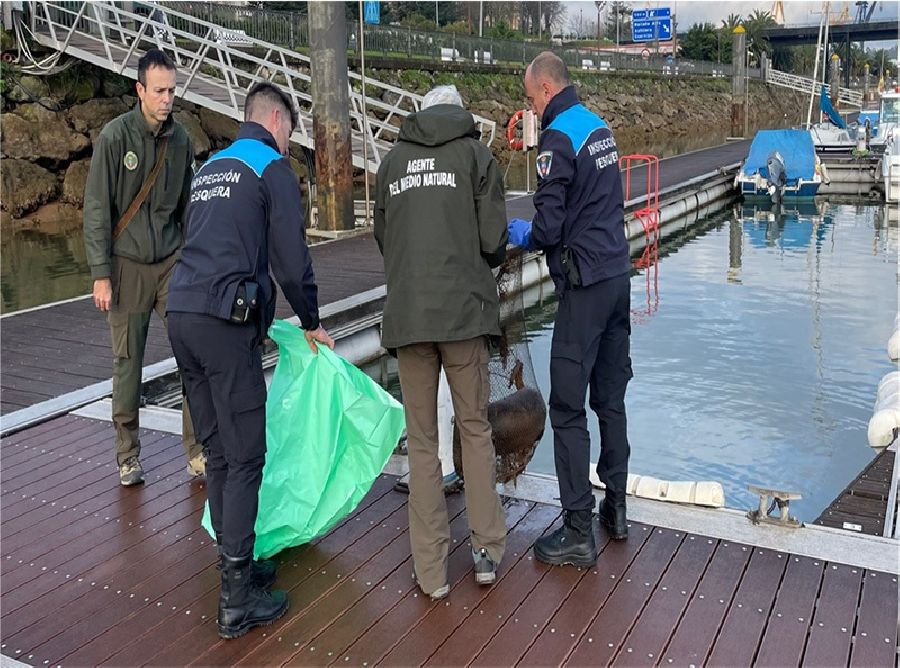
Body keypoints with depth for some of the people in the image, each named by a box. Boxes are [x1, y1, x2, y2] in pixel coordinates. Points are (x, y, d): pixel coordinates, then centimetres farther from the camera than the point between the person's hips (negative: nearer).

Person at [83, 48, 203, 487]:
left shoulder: (180, 138, 4)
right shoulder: (115, 136, -9)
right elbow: (97, 210, -8)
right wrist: (100, 274, -11)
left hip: (173, 262, 3)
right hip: (128, 265, -3)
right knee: (127, 363, 5)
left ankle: (198, 453, 5)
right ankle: (127, 457, 20)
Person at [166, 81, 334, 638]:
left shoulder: (210, 168, 25)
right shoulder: (273, 167, 1)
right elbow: (292, 259, -5)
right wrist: (312, 322, 10)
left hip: (181, 315, 8)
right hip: (227, 323, -8)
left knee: (218, 452, 15)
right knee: (245, 457, -3)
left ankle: (237, 566, 25)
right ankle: (237, 599, 1)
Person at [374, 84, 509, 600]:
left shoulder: (393, 160, 14)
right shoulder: (474, 153, 6)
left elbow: (383, 236, 14)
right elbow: (494, 241, -2)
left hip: (406, 315, 2)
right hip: (464, 310, -2)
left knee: (422, 441, 8)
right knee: (476, 428, 14)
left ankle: (433, 570, 13)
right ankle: (488, 549, 20)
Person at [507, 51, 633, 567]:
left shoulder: (557, 139, -14)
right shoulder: (600, 127, 13)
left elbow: (548, 229, -17)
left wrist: (520, 233, 4)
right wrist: (539, 230, 20)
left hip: (585, 283, -9)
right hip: (619, 272, 9)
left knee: (568, 407, -4)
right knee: (611, 399, 16)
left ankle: (579, 533, 2)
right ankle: (616, 507, 27)